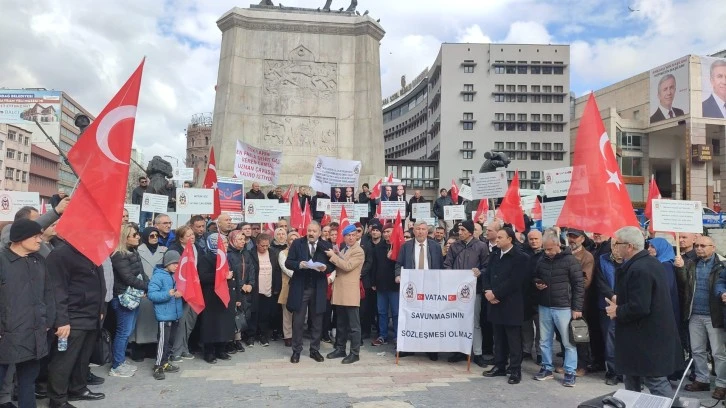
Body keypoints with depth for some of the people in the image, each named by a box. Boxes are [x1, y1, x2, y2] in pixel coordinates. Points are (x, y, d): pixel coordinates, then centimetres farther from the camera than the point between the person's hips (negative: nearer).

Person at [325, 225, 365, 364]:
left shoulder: (358, 251, -10)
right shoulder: (343, 250, 19)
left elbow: (347, 266, -20)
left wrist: (333, 256, -14)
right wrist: (336, 255, 4)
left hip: (350, 293, -8)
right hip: (340, 292, 8)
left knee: (353, 325, -2)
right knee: (341, 324, 16)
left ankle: (355, 353, 4)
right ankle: (340, 349, 25)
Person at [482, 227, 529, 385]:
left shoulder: (520, 257, -10)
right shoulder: (494, 256, 13)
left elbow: (514, 281, -18)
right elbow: (486, 276, 12)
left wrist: (495, 293, -16)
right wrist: (488, 292, -7)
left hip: (511, 305, -7)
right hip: (495, 303, 7)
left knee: (513, 340, 2)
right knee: (498, 338, 14)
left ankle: (515, 370, 11)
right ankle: (499, 366, 24)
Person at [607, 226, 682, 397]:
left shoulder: (637, 269, -23)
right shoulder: (651, 262, 9)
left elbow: (639, 308, -29)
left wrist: (617, 311, -12)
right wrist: (621, 299, 9)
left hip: (646, 338, -10)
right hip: (653, 333, 10)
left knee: (656, 382, 0)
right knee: (632, 376, 20)